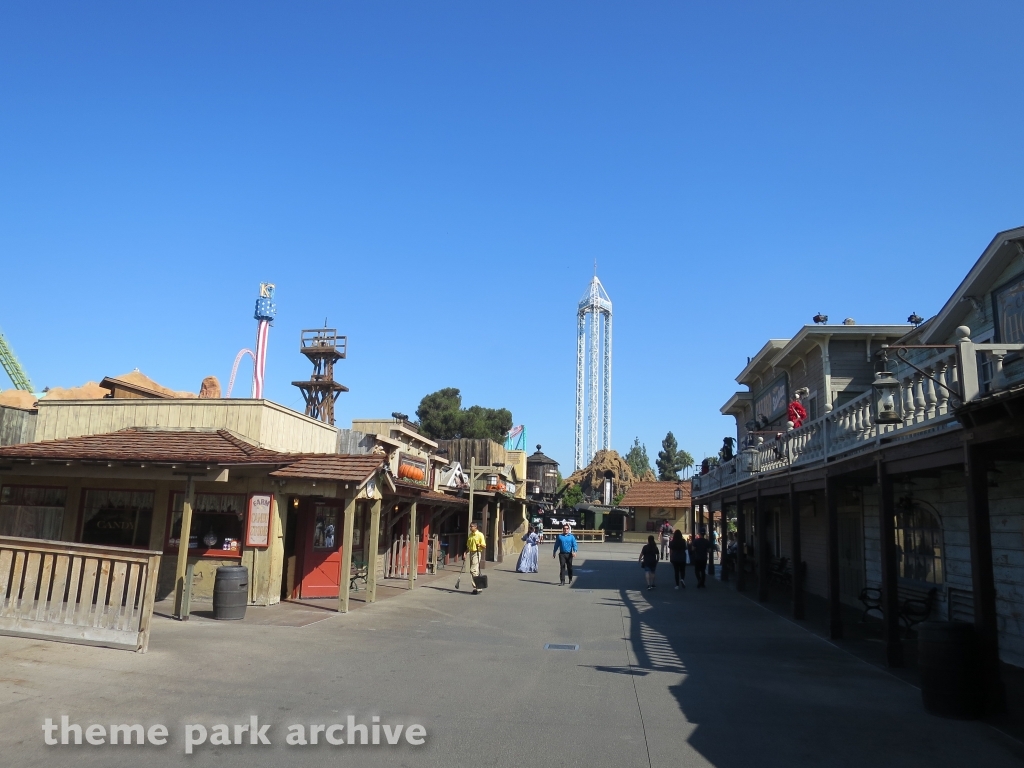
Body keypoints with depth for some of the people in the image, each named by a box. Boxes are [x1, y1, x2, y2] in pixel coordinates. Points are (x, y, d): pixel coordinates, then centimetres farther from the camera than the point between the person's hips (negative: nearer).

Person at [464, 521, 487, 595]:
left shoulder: (480, 535, -7)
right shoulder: (470, 535, 13)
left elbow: (484, 546, -8)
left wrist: (480, 545, -26)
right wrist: (465, 553, 7)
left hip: (477, 553, -8)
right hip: (471, 553, 8)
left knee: (473, 570, -14)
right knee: (472, 571, 8)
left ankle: (477, 588, -8)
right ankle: (476, 587, 16)